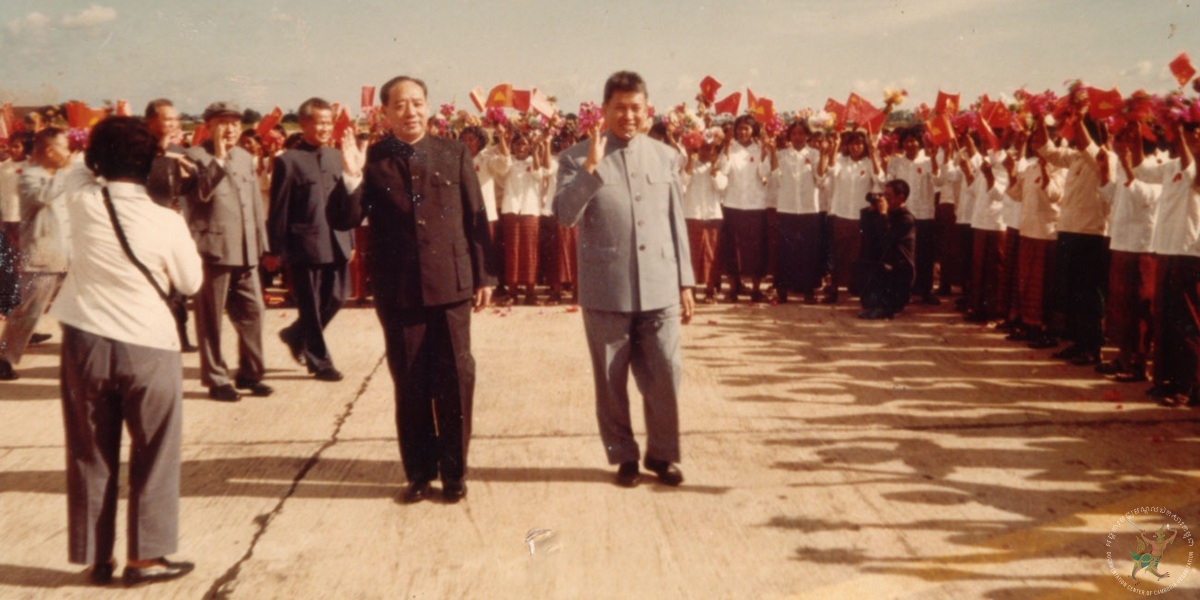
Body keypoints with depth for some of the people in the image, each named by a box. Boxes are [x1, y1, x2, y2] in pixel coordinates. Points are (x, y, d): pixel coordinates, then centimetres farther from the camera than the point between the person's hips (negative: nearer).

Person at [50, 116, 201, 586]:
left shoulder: (82, 201, -5)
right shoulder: (166, 221, -12)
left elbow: (77, 168, 20)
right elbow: (190, 283, 2)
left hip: (85, 341, 3)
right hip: (148, 345, -3)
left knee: (91, 455, 13)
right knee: (153, 456, 11)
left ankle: (97, 557, 22)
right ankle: (145, 557, 16)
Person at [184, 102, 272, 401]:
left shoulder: (246, 158, 17)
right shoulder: (196, 156, -3)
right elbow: (200, 191, -19)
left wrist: (260, 242, 15)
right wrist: (219, 159, -19)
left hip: (245, 251, 6)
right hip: (213, 248, -6)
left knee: (252, 311, 7)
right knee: (211, 316, 2)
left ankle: (249, 373, 19)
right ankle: (216, 379, 10)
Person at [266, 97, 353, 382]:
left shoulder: (336, 157, 10)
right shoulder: (288, 161, -7)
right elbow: (278, 209, -6)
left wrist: (350, 240, 12)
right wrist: (275, 250, -7)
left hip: (335, 244, 6)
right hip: (304, 245, -6)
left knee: (336, 298, 8)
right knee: (311, 306, 4)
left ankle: (296, 335, 32)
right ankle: (319, 362, 17)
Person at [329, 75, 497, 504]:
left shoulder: (454, 154, 3)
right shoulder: (372, 161, 1)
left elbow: (475, 218, 4)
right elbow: (343, 221, -3)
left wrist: (484, 275, 2)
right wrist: (351, 179, -20)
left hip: (451, 286, 0)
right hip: (398, 292, 0)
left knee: (455, 380, 4)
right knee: (410, 386, 8)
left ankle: (454, 471, 18)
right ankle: (419, 472, 21)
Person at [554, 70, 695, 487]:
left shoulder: (665, 157, 9)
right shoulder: (577, 158, 0)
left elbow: (676, 223, 12)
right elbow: (564, 215, -13)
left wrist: (685, 282, 10)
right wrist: (591, 166, -21)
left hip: (659, 289, 2)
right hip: (606, 291, -2)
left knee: (665, 375, 3)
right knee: (611, 380, 8)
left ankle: (662, 453, 22)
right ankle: (623, 456, 24)